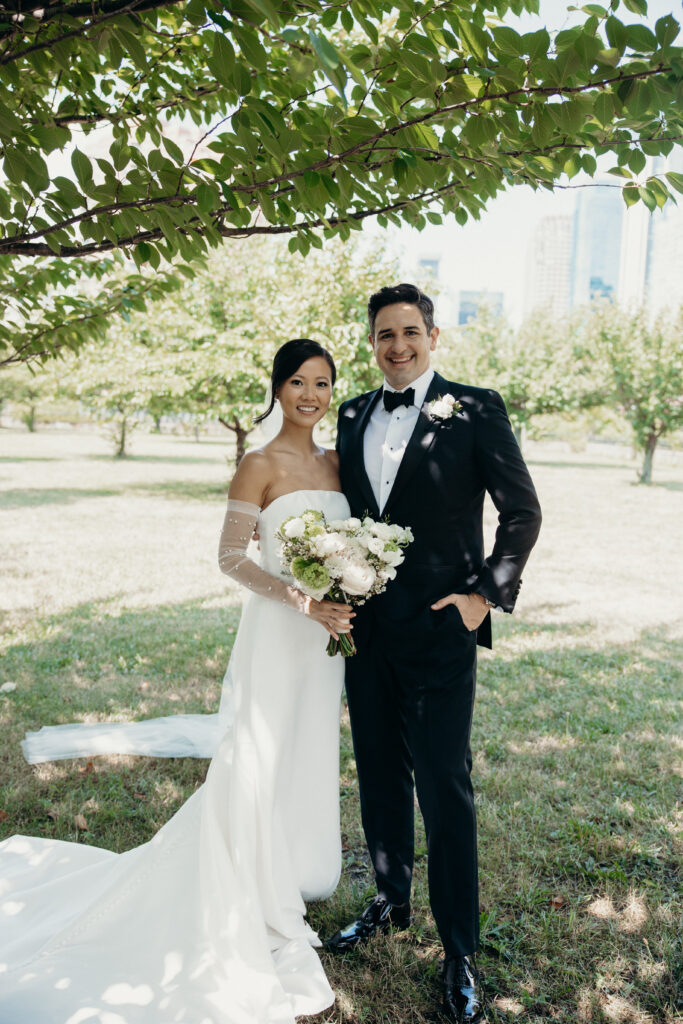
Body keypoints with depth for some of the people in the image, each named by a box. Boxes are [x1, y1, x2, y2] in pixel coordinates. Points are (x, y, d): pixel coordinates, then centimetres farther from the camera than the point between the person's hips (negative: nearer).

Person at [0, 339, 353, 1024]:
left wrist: (351, 600, 0)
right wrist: (302, 600, -23)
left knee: (308, 760, 18)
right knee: (258, 766, 2)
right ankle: (253, 909, 23)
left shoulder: (335, 464, 9)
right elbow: (231, 557, -14)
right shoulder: (259, 466, -11)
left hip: (327, 635, 7)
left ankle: (294, 875, 40)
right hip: (275, 635, -6)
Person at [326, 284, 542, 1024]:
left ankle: (460, 950, 21)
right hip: (366, 627, 5)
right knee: (379, 777, 18)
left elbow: (522, 510, -4)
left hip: (438, 630, -5)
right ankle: (390, 903, 39)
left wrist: (486, 595, -9)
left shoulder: (476, 409, -6)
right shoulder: (352, 416, 9)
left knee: (444, 788, 3)